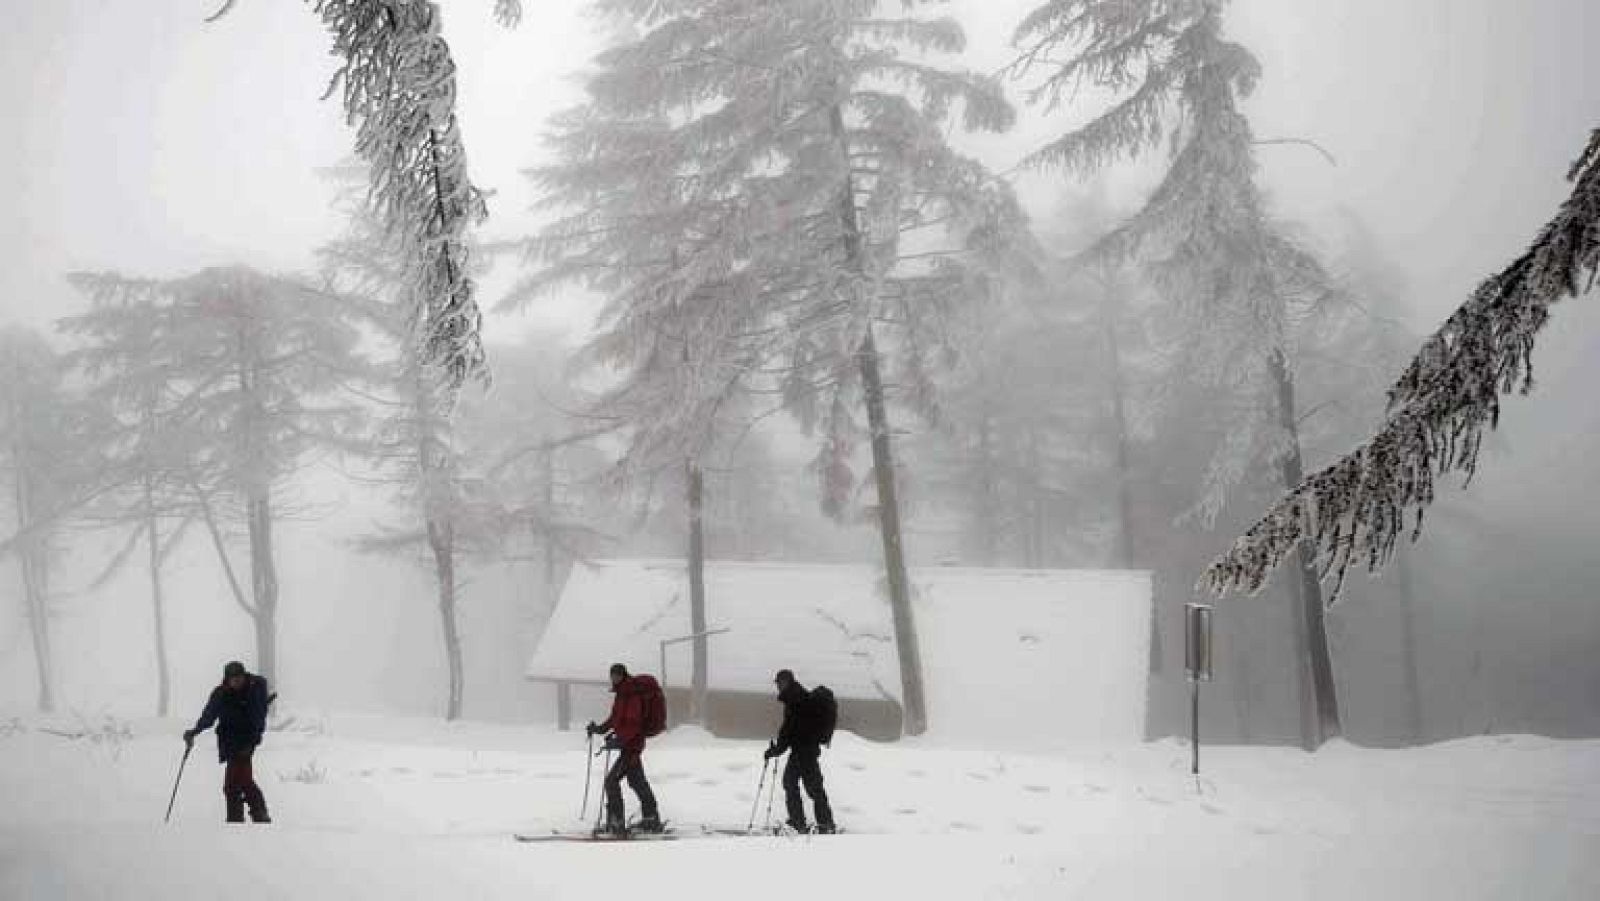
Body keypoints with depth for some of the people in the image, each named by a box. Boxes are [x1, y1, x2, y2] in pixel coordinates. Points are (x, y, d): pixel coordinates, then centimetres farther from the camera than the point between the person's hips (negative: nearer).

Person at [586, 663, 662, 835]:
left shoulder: (632, 696, -19)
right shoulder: (621, 695, 12)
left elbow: (633, 724, -25)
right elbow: (615, 718, 22)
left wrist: (618, 740, -30)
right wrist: (600, 728, 11)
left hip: (631, 745, -10)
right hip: (629, 745, 10)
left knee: (612, 780, -11)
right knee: (637, 781, 18)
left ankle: (616, 823, -9)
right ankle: (651, 820, 28)